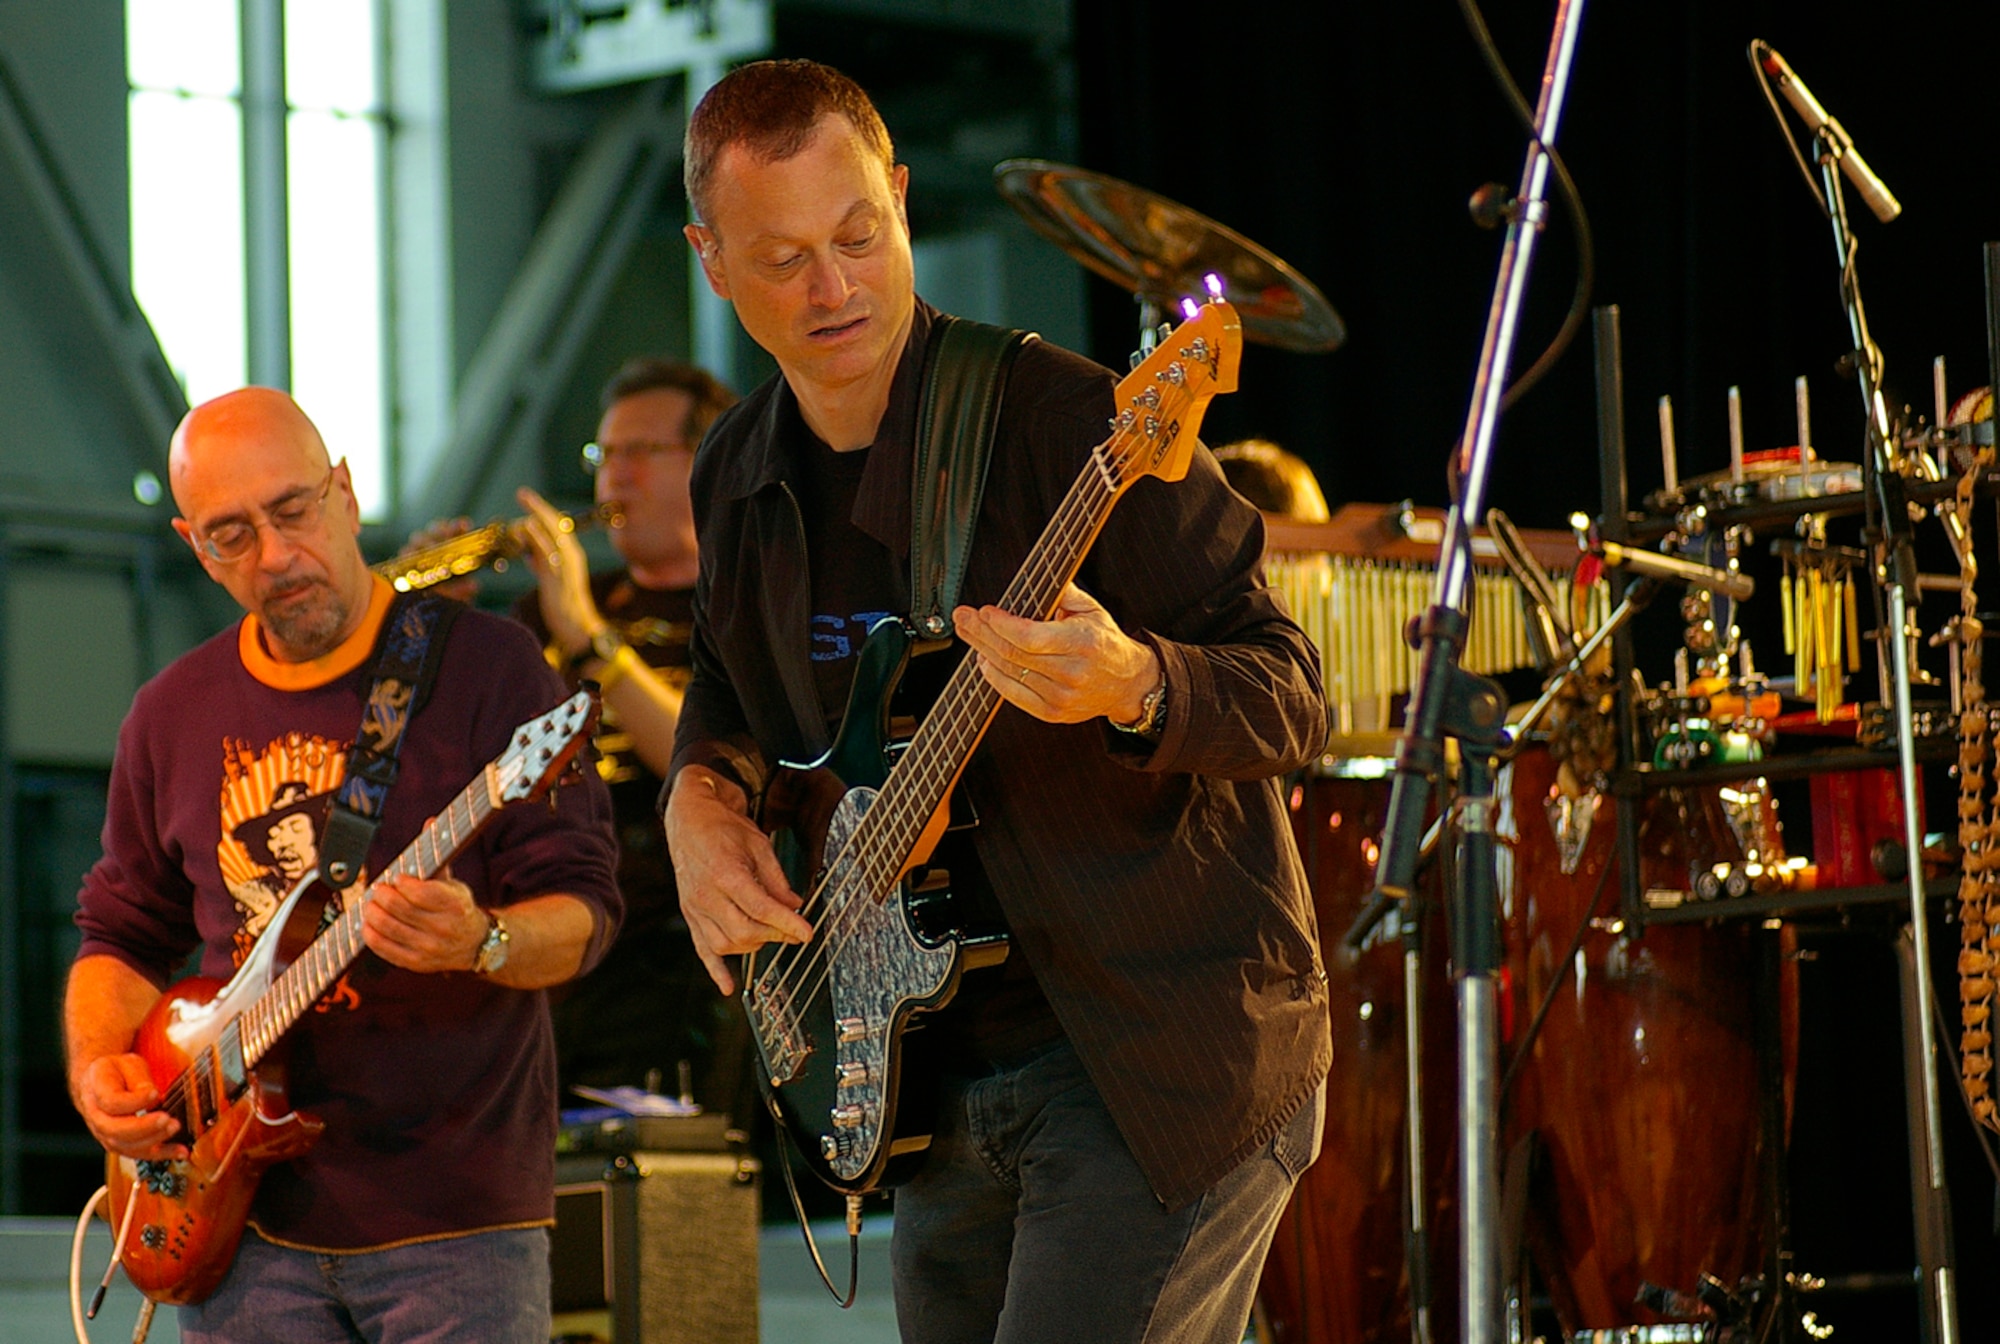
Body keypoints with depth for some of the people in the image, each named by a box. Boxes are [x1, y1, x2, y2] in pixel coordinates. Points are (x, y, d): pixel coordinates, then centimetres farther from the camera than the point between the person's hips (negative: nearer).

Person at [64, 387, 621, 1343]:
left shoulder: (484, 667, -2)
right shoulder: (172, 714, 11)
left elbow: (581, 907, -7)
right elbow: (123, 932, 21)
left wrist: (480, 942, -28)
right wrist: (97, 1068, 2)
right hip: (245, 1216, 4)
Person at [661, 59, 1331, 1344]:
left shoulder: (1066, 421, -16)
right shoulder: (741, 478, 6)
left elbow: (1294, 699, -16)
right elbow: (734, 685, 25)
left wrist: (1130, 686, -36)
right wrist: (704, 798, 3)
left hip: (1163, 1067, -7)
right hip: (943, 1078, 8)